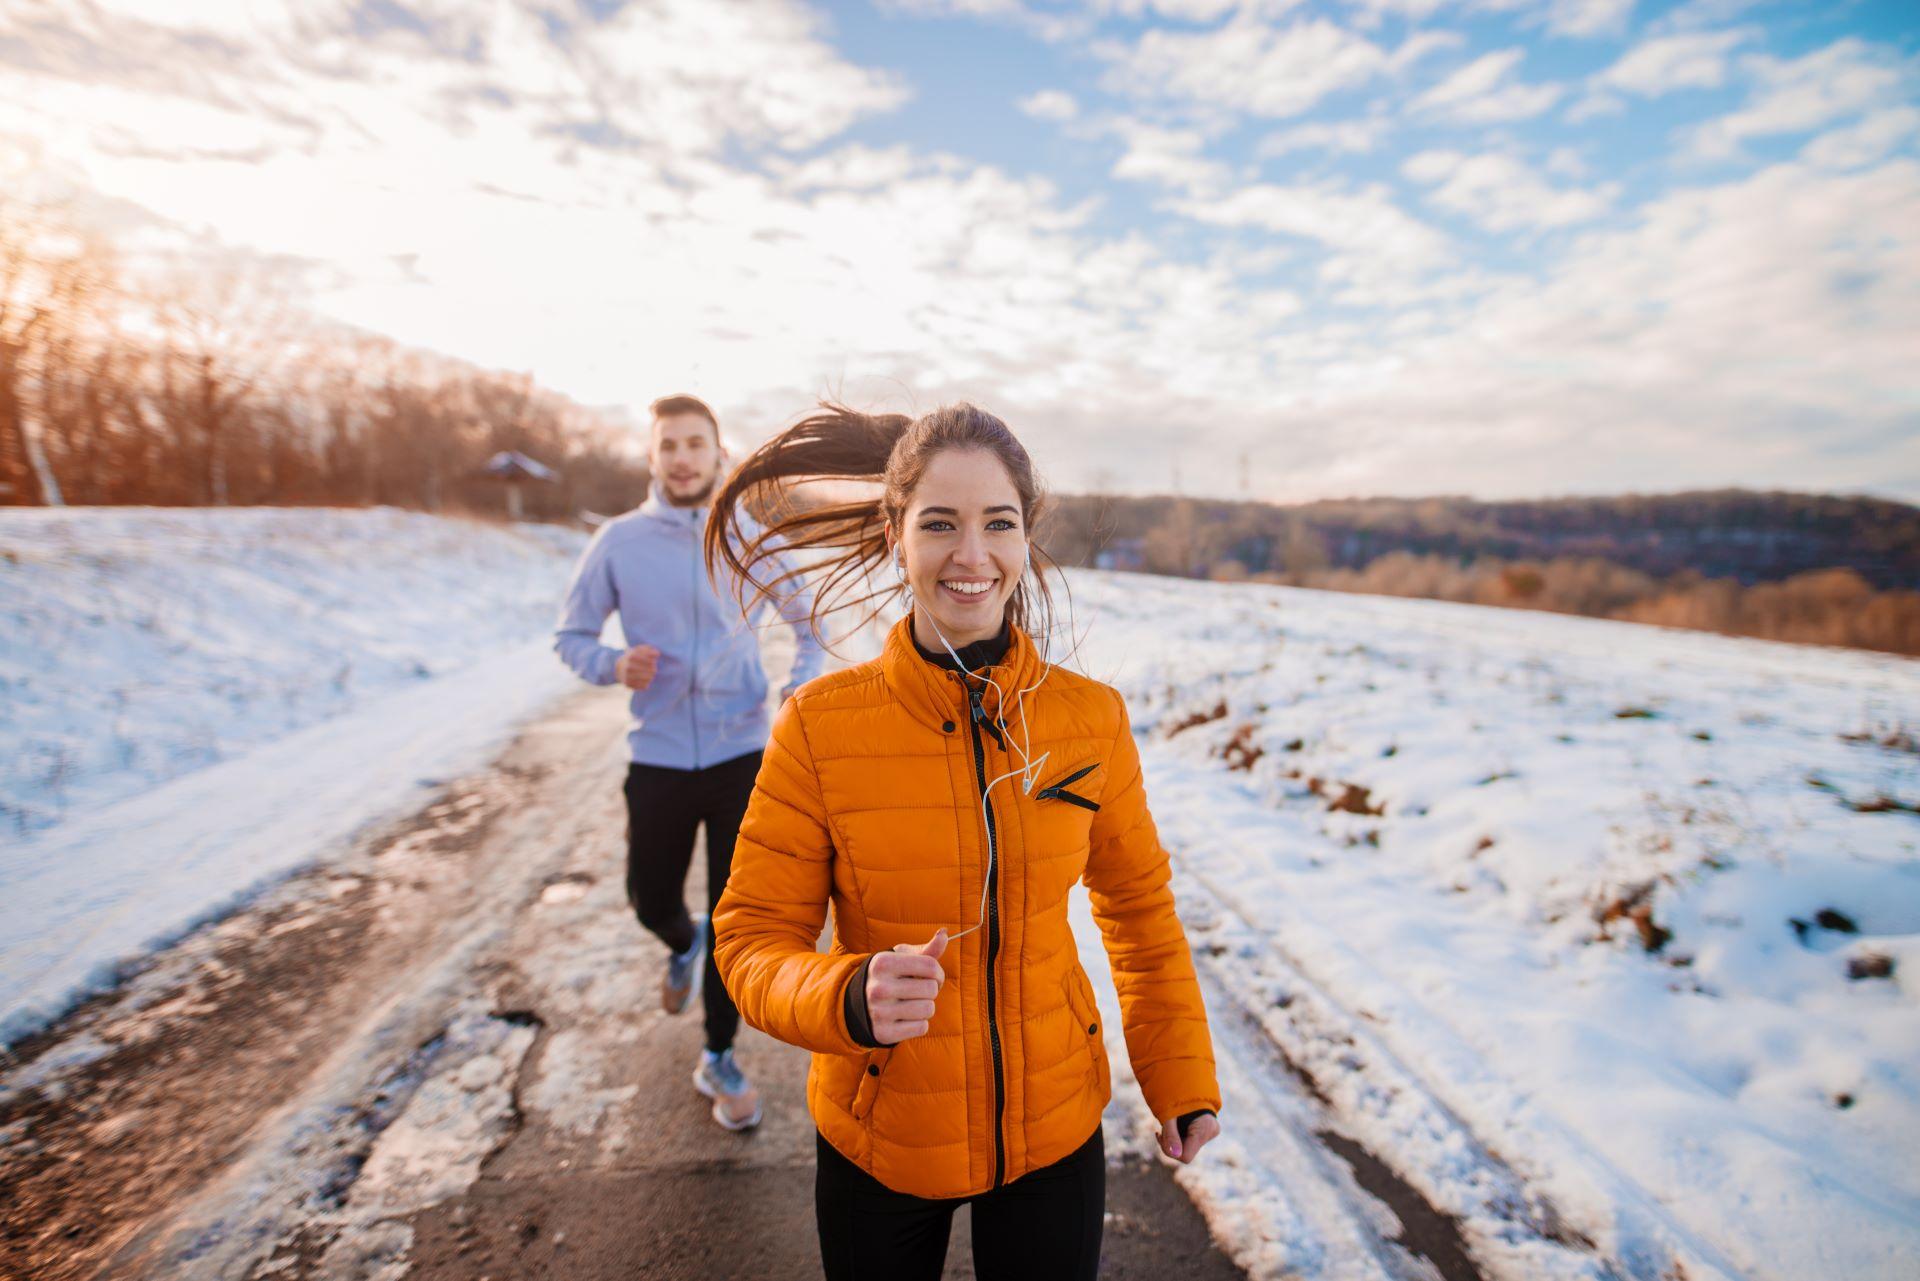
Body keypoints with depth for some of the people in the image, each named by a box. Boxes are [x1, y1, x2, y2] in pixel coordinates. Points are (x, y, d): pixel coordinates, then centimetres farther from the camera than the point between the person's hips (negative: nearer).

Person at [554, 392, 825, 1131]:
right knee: (651, 901, 13)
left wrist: (802, 682, -9)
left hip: (742, 756, 0)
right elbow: (571, 635, 4)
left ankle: (719, 1059, 25)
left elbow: (809, 622, 10)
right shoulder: (618, 542, -2)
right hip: (658, 759, 1)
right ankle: (684, 948, 51)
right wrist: (615, 666, -18)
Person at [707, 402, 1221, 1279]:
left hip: (1054, 1131, 1)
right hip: (878, 1141, -1)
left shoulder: (1091, 718, -12)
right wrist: (852, 1001, -31)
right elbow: (753, 937, -12)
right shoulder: (820, 725, -17)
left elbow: (1138, 903, 2)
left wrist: (1181, 1079, 5)